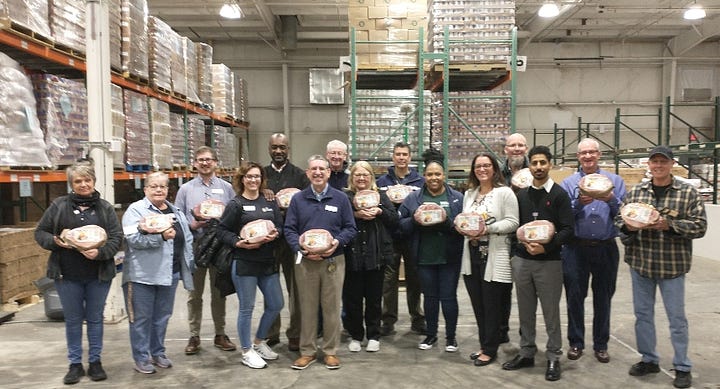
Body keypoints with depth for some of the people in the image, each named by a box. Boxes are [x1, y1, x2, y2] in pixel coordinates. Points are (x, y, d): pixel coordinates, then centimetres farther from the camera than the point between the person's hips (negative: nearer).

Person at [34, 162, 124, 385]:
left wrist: (100, 252, -20)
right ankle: (75, 364, 24)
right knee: (73, 320, 10)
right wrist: (56, 242, -14)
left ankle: (95, 362, 23)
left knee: (95, 318, 10)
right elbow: (40, 233, 6)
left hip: (98, 274, 0)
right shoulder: (58, 206, 2)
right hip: (67, 275, 0)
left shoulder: (105, 208, 2)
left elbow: (116, 237, -3)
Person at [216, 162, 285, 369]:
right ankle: (247, 351, 20)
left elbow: (280, 225, 10)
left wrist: (275, 234, -11)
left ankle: (259, 342, 32)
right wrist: (238, 243, -19)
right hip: (244, 263, -5)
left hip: (268, 262, 5)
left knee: (276, 304, 11)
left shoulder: (270, 202, 9)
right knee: (246, 308, 4)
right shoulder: (236, 204, -5)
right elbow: (222, 230, -5)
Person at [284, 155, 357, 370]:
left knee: (332, 307, 6)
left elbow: (350, 228, 4)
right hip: (305, 261, 1)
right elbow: (289, 229, 3)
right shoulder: (298, 199, 5)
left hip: (334, 260, 0)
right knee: (307, 307, 8)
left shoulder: (341, 198, 3)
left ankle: (330, 351, 19)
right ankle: (307, 351, 21)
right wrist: (301, 249, -13)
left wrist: (338, 242, -15)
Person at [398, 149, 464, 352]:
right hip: (424, 257, 2)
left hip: (449, 257, -1)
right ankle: (431, 334, 30)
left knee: (448, 296, 6)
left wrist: (447, 221, -21)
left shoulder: (457, 198, 0)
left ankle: (451, 336, 24)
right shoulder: (413, 198, 4)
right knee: (430, 296, 13)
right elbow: (401, 224, 3)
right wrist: (414, 220, -16)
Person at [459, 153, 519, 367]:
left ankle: (490, 349, 15)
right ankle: (484, 344, 26)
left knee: (492, 306, 2)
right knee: (478, 305, 12)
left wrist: (488, 229, -21)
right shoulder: (469, 194, 16)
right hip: (472, 254, 6)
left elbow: (512, 222, -11)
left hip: (494, 257, -6)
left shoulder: (504, 192, -5)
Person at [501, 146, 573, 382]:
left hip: (549, 262, -4)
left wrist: (546, 247, -21)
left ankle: (553, 358, 16)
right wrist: (524, 243, -4)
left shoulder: (559, 195, -3)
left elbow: (567, 230, -9)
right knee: (525, 311, 12)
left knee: (551, 311, 4)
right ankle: (527, 353, 25)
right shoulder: (521, 195, 11)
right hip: (522, 260, 4)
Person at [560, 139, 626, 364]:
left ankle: (601, 344, 24)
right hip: (576, 248, -1)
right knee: (575, 297, 5)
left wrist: (612, 201, -19)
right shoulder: (568, 183, 4)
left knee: (603, 298, 10)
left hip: (606, 248, 1)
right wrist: (579, 203, -19)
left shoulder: (614, 181, 7)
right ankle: (576, 343, 19)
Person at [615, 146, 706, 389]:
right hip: (640, 263, 3)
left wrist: (669, 225, -21)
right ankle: (648, 360, 29)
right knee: (642, 313, 13)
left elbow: (700, 225, -8)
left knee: (676, 317, 7)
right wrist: (628, 226, -13)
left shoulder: (688, 193, -4)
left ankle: (682, 367, 22)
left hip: (672, 265, -3)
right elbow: (619, 220, 8)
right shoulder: (635, 192, 5)